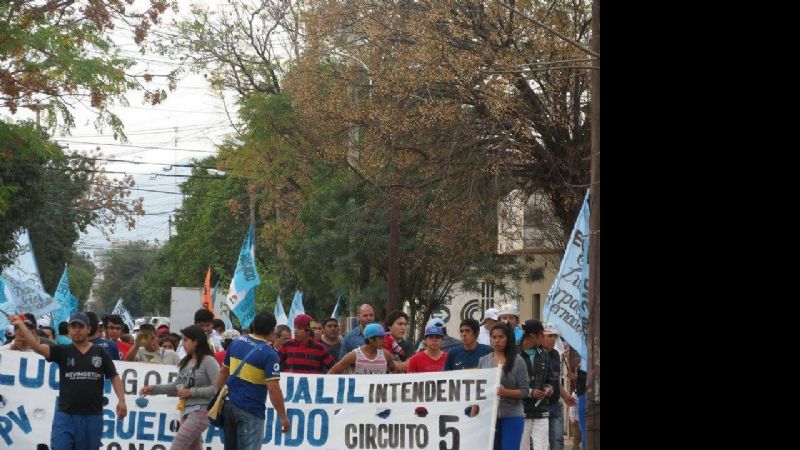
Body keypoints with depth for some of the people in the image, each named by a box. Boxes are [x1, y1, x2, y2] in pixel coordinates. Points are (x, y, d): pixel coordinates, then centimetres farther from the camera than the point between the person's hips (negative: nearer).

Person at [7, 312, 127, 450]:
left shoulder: (100, 352, 7)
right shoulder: (62, 351, 5)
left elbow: (114, 376, 6)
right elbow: (37, 347, -8)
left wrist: (121, 400, -7)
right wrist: (21, 325, -18)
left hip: (92, 416, 0)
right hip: (65, 415, 0)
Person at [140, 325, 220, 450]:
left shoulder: (208, 361, -10)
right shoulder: (186, 362, 14)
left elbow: (217, 388, -16)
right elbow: (177, 385, 16)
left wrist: (191, 392, -16)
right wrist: (154, 389, 6)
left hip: (200, 412, -8)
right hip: (186, 411, 8)